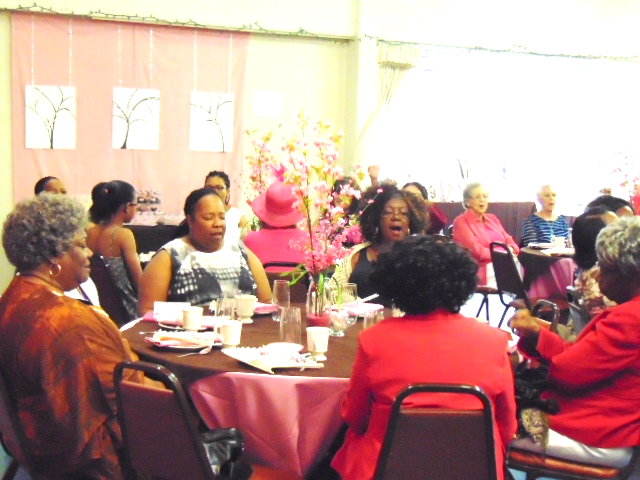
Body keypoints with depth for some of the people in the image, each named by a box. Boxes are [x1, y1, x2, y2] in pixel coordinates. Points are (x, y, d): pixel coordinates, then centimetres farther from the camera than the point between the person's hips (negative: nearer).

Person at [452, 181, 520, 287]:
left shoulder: (492, 218, 22)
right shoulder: (461, 222, -1)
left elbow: (510, 242, 16)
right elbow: (476, 251, -11)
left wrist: (510, 250, -7)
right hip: (482, 270, -7)